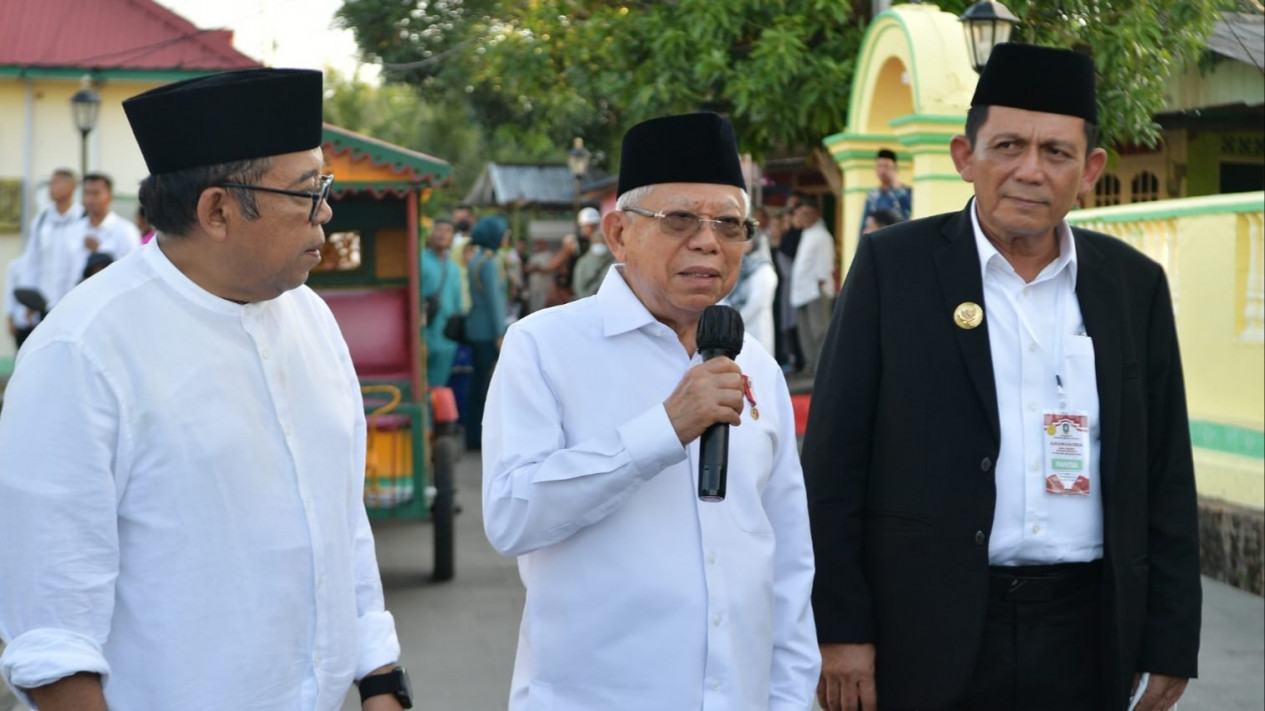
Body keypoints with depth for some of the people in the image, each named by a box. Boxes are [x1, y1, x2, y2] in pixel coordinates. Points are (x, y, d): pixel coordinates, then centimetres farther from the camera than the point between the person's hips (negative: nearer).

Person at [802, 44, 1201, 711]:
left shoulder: (1135, 285, 6)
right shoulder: (893, 266, -3)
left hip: (1084, 636, 3)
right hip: (929, 627, -3)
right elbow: (834, 463, -3)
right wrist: (838, 628, -8)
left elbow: (1166, 477, 9)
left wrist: (1171, 640, 6)